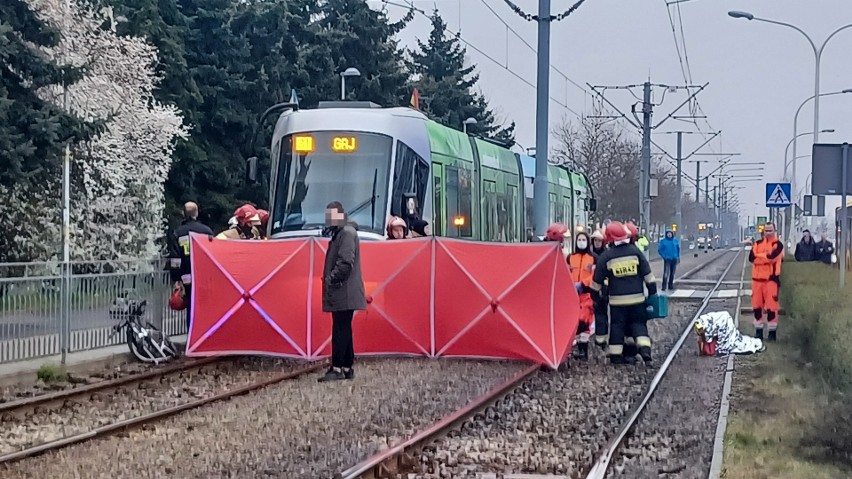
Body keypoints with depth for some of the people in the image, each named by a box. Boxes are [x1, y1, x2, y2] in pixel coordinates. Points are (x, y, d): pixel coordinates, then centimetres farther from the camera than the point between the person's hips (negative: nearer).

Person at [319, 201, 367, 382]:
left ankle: (337, 369, -11)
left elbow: (345, 262, -21)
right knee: (343, 330, 12)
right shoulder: (339, 233, 19)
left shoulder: (347, 233, -12)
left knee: (340, 330, -10)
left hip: (344, 292, -10)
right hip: (341, 292, 10)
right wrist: (330, 278, 12)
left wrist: (331, 279, -18)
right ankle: (347, 368, 16)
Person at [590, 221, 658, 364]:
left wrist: (594, 294, 19)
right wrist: (652, 292, 11)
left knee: (617, 326, 9)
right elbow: (648, 274, 1)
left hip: (617, 300, -1)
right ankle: (645, 349, -10)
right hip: (637, 298, 1)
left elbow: (597, 280, 3)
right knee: (638, 323, 10)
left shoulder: (606, 256, -5)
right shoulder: (635, 251, -2)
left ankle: (616, 356, 11)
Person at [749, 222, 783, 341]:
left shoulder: (777, 244, -4)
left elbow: (772, 257, -21)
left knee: (771, 306, -6)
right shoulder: (758, 243, 11)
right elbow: (751, 258, -4)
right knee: (757, 305, 10)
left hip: (771, 278, -5)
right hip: (757, 278, 5)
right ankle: (758, 331, 20)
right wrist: (766, 256, -13)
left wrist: (759, 256, -8)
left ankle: (772, 332, 2)